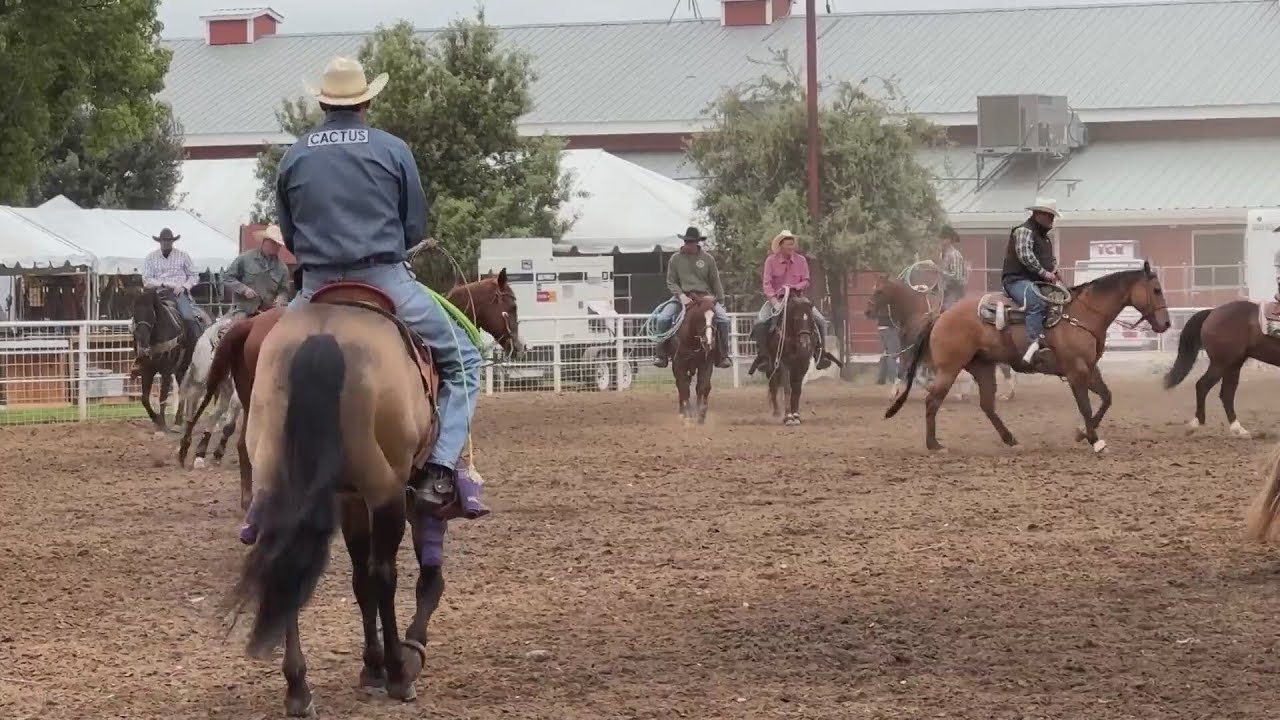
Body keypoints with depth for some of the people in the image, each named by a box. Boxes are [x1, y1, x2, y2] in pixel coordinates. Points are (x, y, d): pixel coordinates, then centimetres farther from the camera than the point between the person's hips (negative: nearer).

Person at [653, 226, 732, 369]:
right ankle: (661, 354, -14)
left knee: (723, 318, -20)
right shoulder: (676, 259, 3)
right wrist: (681, 295, -15)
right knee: (663, 318, -24)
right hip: (682, 296, 0)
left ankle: (723, 356, -9)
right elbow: (671, 282, 2)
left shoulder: (708, 259, 4)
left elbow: (715, 281, 10)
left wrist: (718, 298, 0)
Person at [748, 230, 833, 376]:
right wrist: (773, 299, -24)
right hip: (776, 299, -2)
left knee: (820, 320, -16)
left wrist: (795, 287, -17)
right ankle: (762, 357, -19)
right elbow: (766, 283, -10)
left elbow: (806, 281, 3)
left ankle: (820, 354, -8)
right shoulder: (771, 261, -4)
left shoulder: (801, 260, 3)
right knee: (760, 324, -27)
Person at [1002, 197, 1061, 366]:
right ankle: (1034, 344, -51)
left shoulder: (1044, 236, 24)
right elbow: (1025, 255, -21)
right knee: (1036, 303, -37)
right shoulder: (1024, 231, -8)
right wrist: (1043, 273, -19)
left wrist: (1054, 267, 12)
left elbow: (1051, 258, 36)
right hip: (1017, 280, -10)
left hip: (1038, 282, 10)